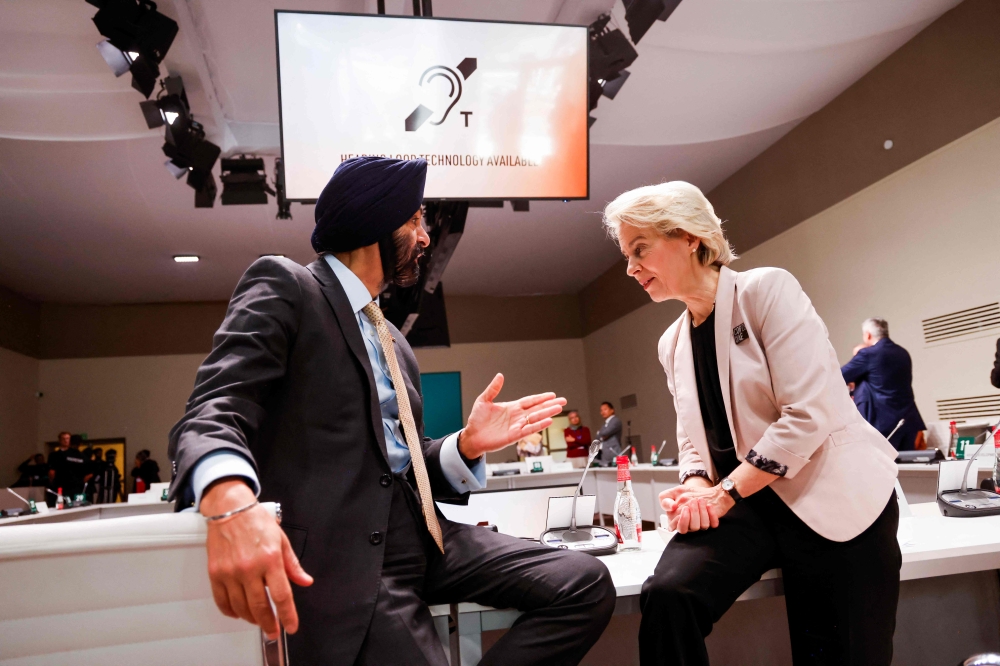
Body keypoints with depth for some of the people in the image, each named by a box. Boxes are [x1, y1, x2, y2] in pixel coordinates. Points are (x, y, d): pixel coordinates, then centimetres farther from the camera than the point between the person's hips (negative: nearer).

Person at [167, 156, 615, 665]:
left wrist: (467, 444, 2)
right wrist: (229, 500, -36)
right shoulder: (282, 286, 0)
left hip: (418, 535, 8)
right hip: (342, 553, -7)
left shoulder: (394, 343, 23)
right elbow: (214, 411, -14)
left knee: (586, 585, -7)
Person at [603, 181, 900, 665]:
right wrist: (695, 485, -7)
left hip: (831, 501, -4)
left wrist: (725, 493, -17)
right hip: (742, 505, 4)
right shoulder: (672, 344, 11)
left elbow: (810, 412, -18)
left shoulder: (766, 289, -9)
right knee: (665, 595, -22)